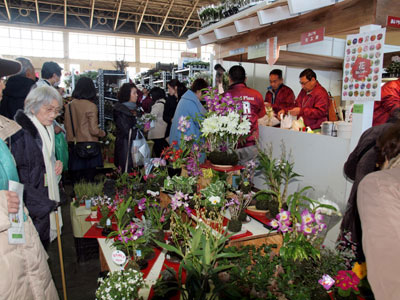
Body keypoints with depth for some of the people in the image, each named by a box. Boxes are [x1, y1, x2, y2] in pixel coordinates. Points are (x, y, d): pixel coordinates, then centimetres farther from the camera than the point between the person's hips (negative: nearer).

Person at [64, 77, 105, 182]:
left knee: (76, 178, 14)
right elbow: (94, 130, -14)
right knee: (89, 177, 7)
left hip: (73, 144, 5)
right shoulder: (91, 106, -14)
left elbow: (66, 125, 7)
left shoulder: (69, 105, 0)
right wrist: (102, 133, 5)